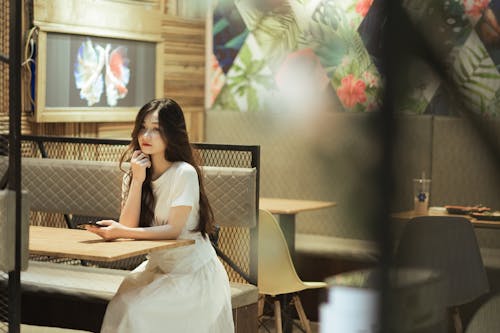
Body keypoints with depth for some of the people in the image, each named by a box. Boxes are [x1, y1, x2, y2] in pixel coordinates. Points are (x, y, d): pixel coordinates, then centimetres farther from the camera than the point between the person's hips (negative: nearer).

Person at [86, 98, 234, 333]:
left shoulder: (184, 173, -13)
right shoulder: (133, 175, 5)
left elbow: (173, 230, -17)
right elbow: (128, 226, -7)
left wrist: (121, 232, -26)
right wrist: (138, 180, -14)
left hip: (194, 271, -5)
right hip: (156, 267, 5)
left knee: (141, 310, -25)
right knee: (121, 307, -20)